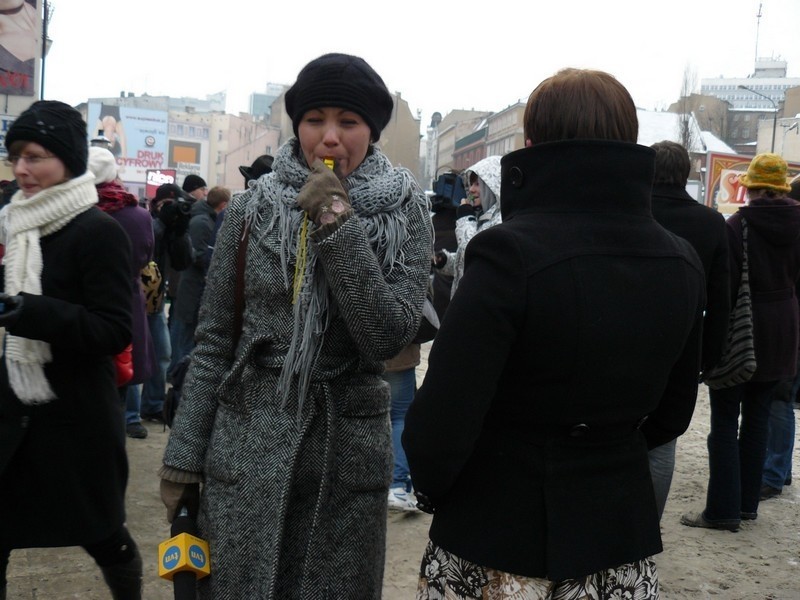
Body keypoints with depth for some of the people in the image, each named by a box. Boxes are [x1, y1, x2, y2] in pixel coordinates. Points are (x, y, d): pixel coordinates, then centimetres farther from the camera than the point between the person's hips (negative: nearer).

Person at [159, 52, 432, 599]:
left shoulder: (404, 213, -2)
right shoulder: (253, 209, 0)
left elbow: (390, 336, -13)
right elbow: (214, 343, 4)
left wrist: (339, 227, -18)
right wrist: (183, 455, 2)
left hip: (348, 448, 0)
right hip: (245, 440, 1)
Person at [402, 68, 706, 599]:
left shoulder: (511, 254, -22)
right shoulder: (683, 265, -2)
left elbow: (442, 421, -22)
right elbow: (672, 412, 9)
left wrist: (430, 485, -2)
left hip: (499, 536, -5)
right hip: (620, 532, 5)